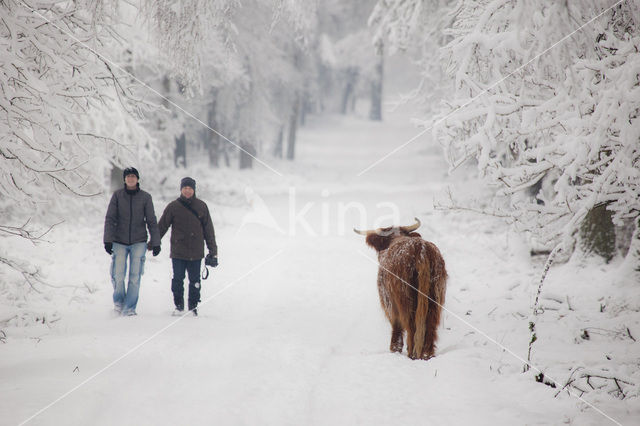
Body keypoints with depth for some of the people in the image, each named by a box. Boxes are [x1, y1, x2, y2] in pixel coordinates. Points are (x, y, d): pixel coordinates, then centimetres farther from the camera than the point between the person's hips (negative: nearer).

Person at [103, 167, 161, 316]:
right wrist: (108, 240, -8)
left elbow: (152, 221, 5)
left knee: (135, 277, -6)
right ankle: (118, 301, 21)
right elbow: (109, 219, 0)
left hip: (138, 242, 0)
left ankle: (129, 308, 4)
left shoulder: (145, 197, 2)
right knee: (118, 276, -5)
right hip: (119, 242, 0)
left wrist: (156, 242, 2)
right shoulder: (117, 195, 2)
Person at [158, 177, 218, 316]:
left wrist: (213, 251, 6)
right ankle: (178, 305, 13)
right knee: (177, 280, 1)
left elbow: (208, 230, 8)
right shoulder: (173, 207, 1)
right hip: (178, 252, 0)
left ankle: (193, 306, 16)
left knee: (195, 281, 4)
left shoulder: (201, 206, 5)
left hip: (196, 252, 1)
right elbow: (161, 226, 6)